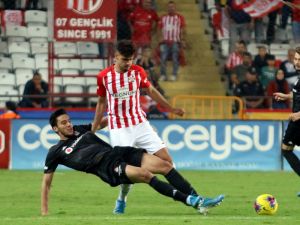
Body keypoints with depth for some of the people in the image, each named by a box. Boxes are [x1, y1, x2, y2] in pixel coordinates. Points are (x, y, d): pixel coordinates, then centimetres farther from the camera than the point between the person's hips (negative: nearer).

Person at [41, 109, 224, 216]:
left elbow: (101, 123, 39)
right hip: (108, 168, -7)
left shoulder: (80, 130, 21)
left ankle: (198, 200, -13)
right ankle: (193, 202, -40)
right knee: (145, 174, -33)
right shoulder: (56, 152, 8)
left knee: (165, 165, -11)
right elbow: (47, 181, 12)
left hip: (119, 153, 7)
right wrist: (44, 211, 8)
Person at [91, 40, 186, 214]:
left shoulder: (138, 72, -2)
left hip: (140, 124, 2)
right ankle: (122, 200, 15)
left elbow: (151, 91, 14)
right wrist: (92, 131, 8)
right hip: (119, 130, -2)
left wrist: (171, 109, 17)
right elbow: (101, 102, 7)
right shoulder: (104, 76, -6)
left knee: (166, 159, -5)